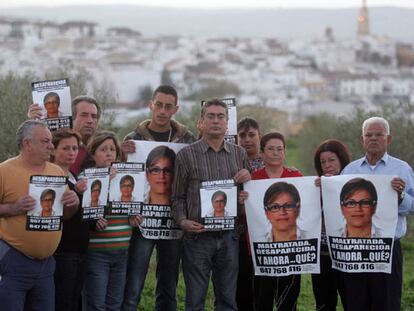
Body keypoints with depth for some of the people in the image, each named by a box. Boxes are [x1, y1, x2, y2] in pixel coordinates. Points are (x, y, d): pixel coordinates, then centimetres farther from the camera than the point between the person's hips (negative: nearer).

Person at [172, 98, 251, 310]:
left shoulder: (239, 154, 11)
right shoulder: (186, 155, 1)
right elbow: (177, 197, 4)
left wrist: (248, 179, -3)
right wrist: (182, 221, -12)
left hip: (229, 236, 3)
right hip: (197, 236, -3)